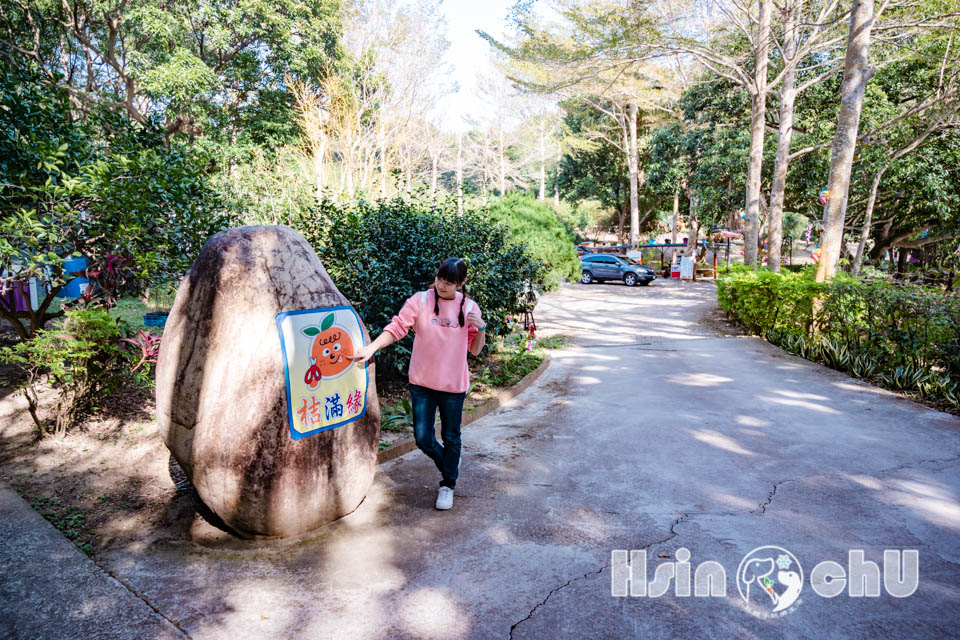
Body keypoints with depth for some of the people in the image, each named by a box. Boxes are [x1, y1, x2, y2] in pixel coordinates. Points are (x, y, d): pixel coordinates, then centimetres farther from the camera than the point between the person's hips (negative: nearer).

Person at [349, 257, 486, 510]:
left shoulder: (469, 307, -3)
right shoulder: (420, 300, -6)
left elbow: (475, 349, 3)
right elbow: (396, 328, -11)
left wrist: (481, 328, -15)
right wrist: (371, 348, -25)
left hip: (453, 384, 0)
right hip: (422, 383, 0)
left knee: (450, 437, 12)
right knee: (423, 438, 6)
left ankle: (448, 484, 34)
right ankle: (448, 465, 38)